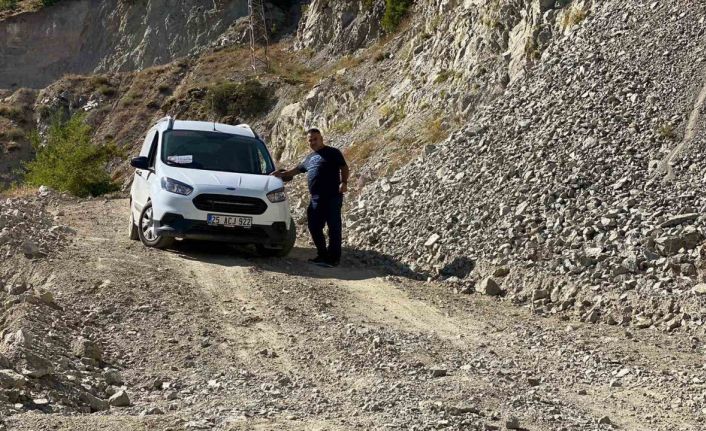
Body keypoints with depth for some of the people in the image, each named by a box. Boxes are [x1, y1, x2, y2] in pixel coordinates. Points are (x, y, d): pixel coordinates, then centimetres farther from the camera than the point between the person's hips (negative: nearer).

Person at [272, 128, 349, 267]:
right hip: (316, 198, 8)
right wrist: (282, 174, 26)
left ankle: (333, 258, -4)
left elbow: (344, 168, -3)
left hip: (332, 196, -8)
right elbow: (296, 169, 35)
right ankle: (322, 255, 20)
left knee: (334, 227, -6)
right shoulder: (310, 158, 25)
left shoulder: (332, 153, 3)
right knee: (314, 226, 8)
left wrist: (344, 182, -18)